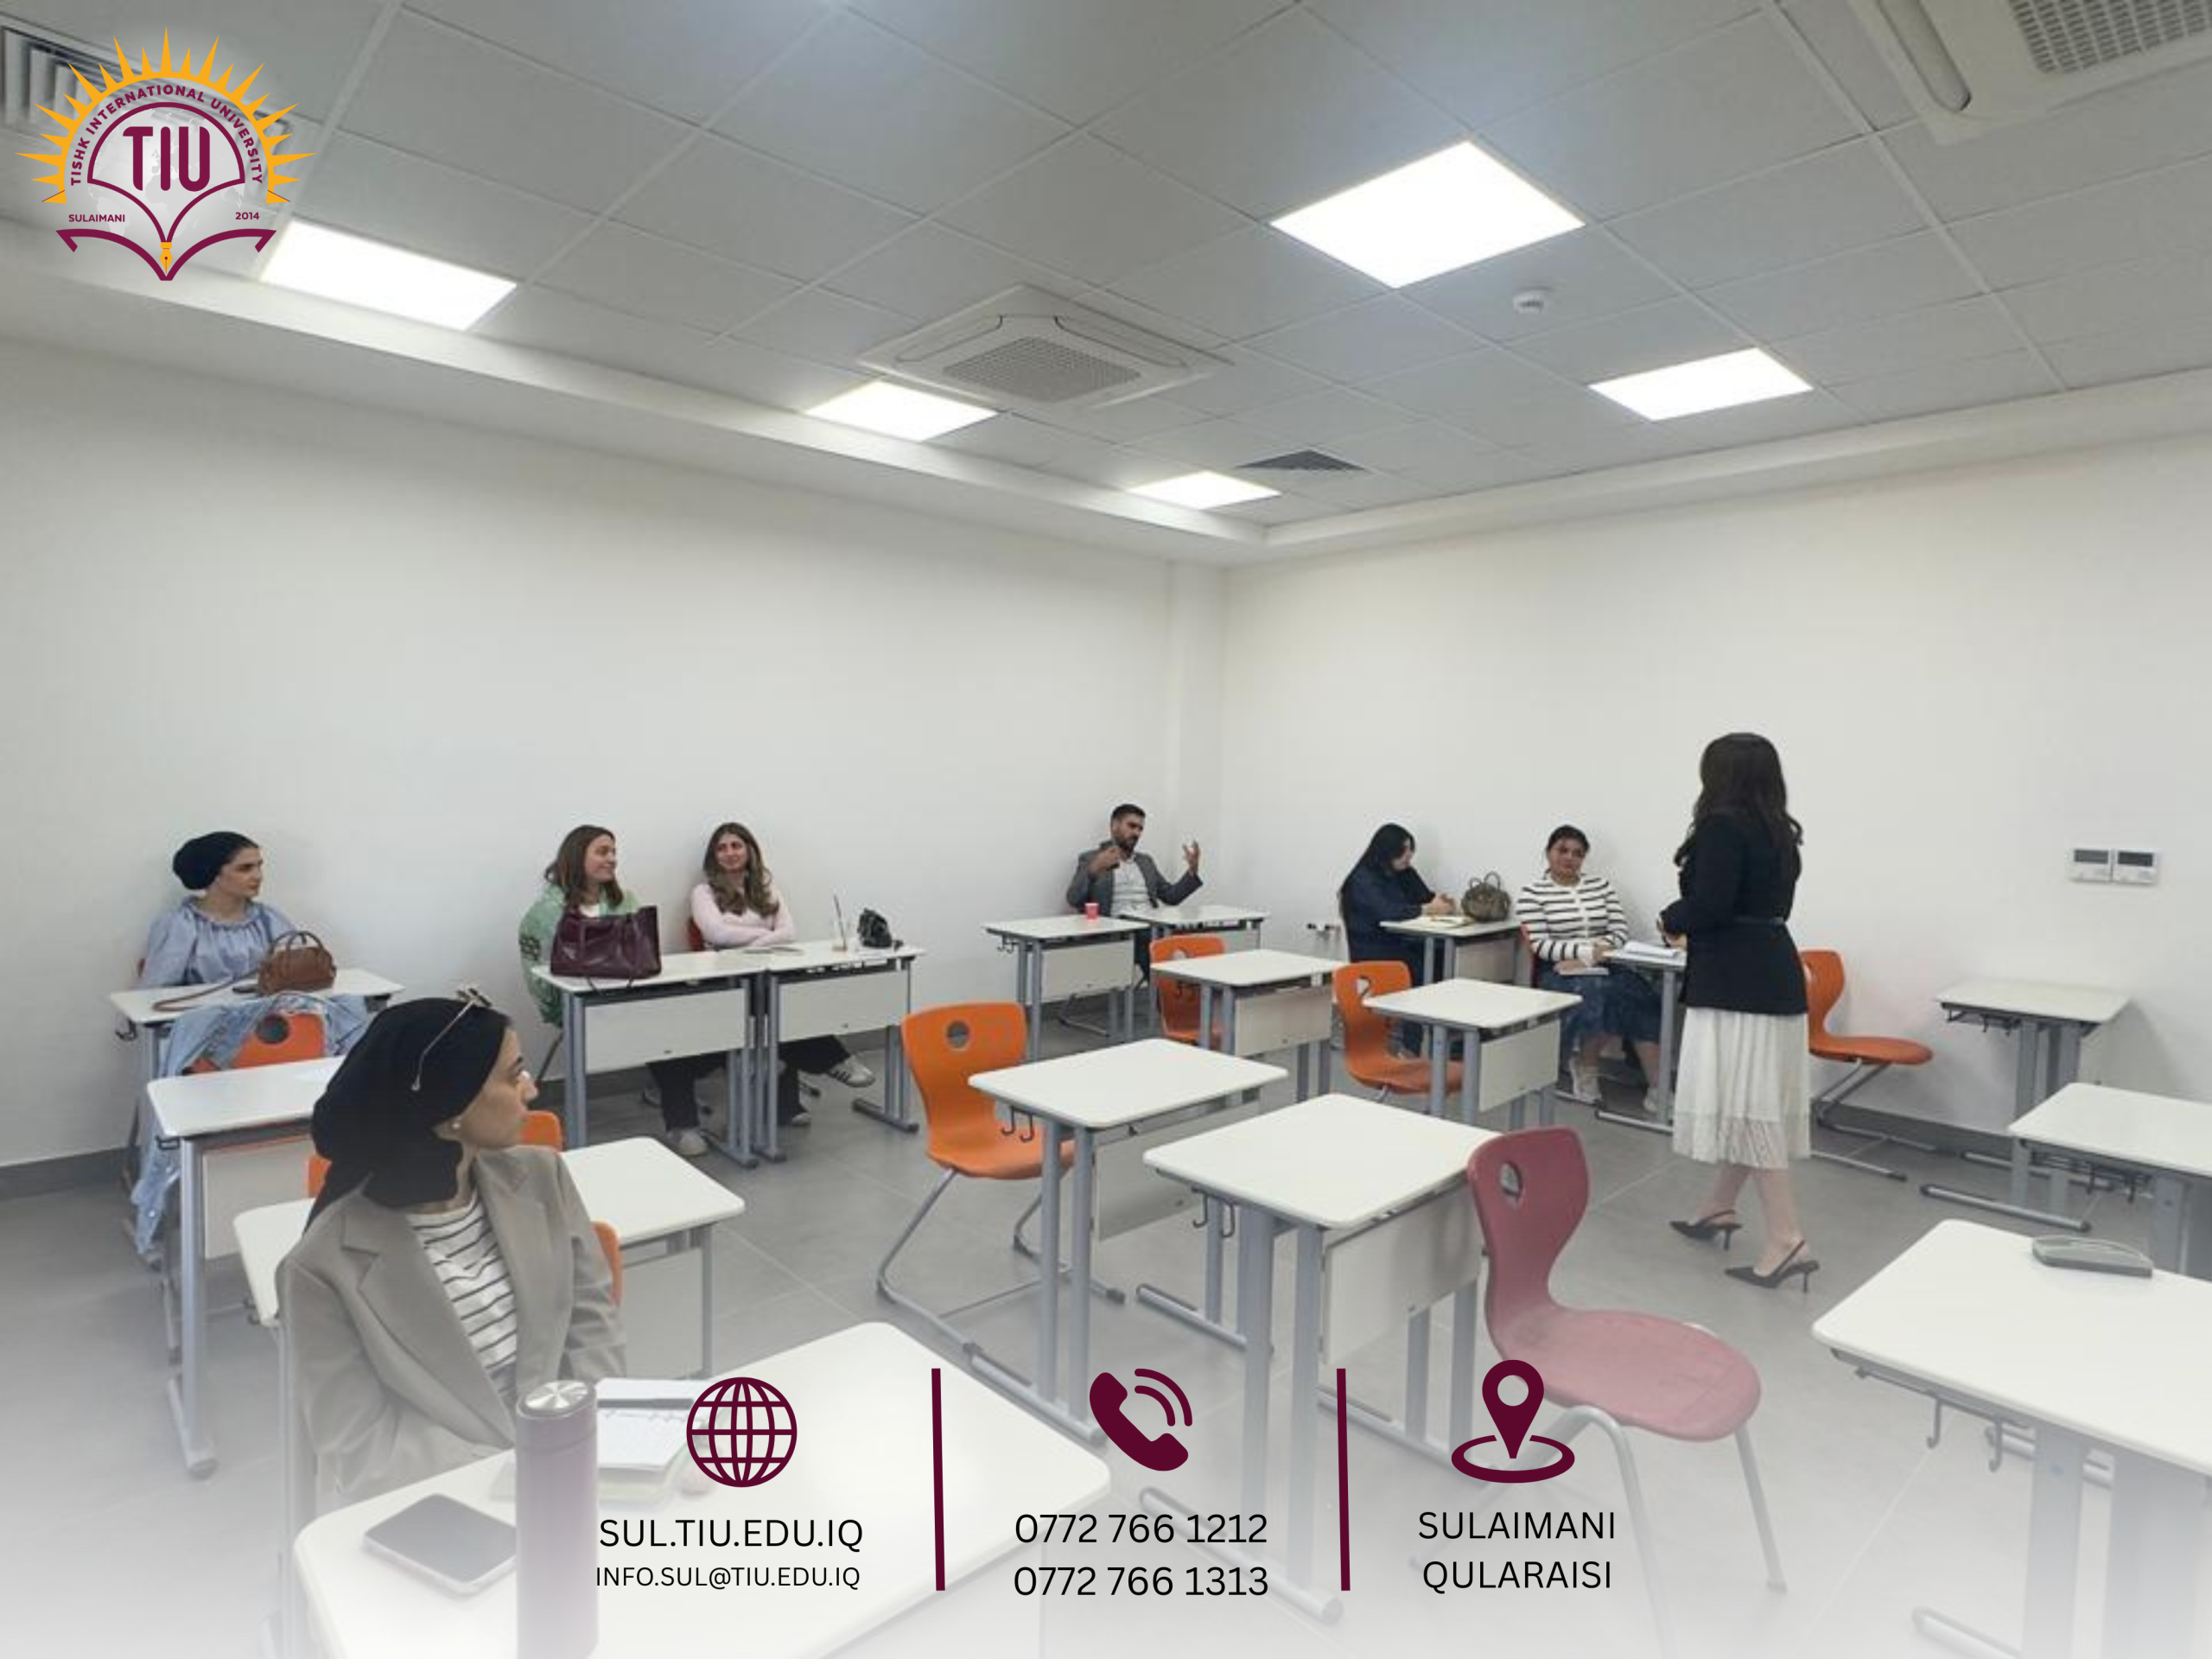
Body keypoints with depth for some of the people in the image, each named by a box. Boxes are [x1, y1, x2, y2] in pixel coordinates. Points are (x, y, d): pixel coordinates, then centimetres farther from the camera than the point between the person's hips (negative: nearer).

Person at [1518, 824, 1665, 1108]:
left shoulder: (1600, 884, 15)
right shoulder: (1533, 892, 2)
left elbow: (1621, 931, 7)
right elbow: (1541, 946, -8)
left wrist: (1600, 949, -13)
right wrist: (1586, 951, -20)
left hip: (1605, 969, 4)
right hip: (1560, 975, -4)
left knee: (1642, 994, -25)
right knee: (1597, 993, -33)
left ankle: (1659, 1087, -23)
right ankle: (1584, 1068, -5)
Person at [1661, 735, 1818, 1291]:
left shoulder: (1722, 826, -13)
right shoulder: (1778, 831, 14)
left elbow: (1709, 906, -20)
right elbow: (1766, 903, 17)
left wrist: (1672, 919, -1)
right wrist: (1693, 924, 15)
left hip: (1736, 981, -10)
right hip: (1772, 972, 10)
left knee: (1745, 1104, -6)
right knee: (1752, 1100, 15)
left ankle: (1789, 1241, -5)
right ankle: (1719, 1207, 29)